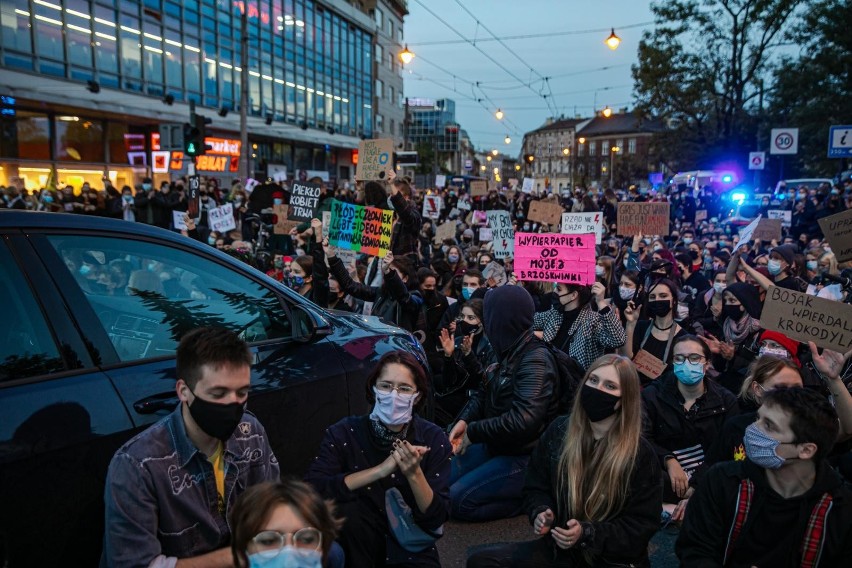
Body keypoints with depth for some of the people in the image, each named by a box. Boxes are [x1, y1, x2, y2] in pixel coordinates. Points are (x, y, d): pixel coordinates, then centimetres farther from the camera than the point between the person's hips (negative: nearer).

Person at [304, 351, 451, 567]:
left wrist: (414, 474, -30)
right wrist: (379, 470, -32)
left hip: (410, 547, -1)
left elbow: (436, 518, -13)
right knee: (345, 510, -29)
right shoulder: (344, 433, -13)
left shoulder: (433, 439, -12)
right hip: (359, 544, 2)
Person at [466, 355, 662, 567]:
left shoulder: (640, 454, -12)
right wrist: (541, 512, -13)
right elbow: (536, 486, 9)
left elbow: (642, 525, -10)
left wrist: (587, 534, -23)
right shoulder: (559, 430, 1)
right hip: (557, 547, 5)